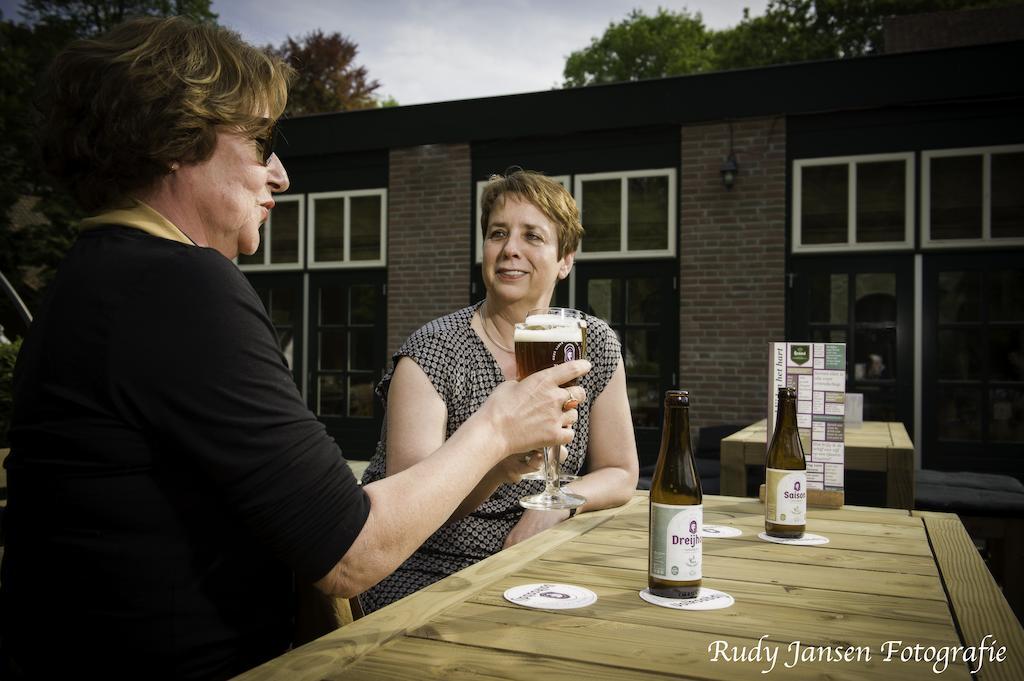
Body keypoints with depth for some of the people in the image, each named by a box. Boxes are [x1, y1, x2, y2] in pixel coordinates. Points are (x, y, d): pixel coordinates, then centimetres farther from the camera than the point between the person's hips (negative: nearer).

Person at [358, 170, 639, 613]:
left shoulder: (596, 345, 0)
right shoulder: (432, 351, -13)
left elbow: (621, 475, 7)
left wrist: (553, 506, -13)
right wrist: (497, 465, -39)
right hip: (424, 573, -5)